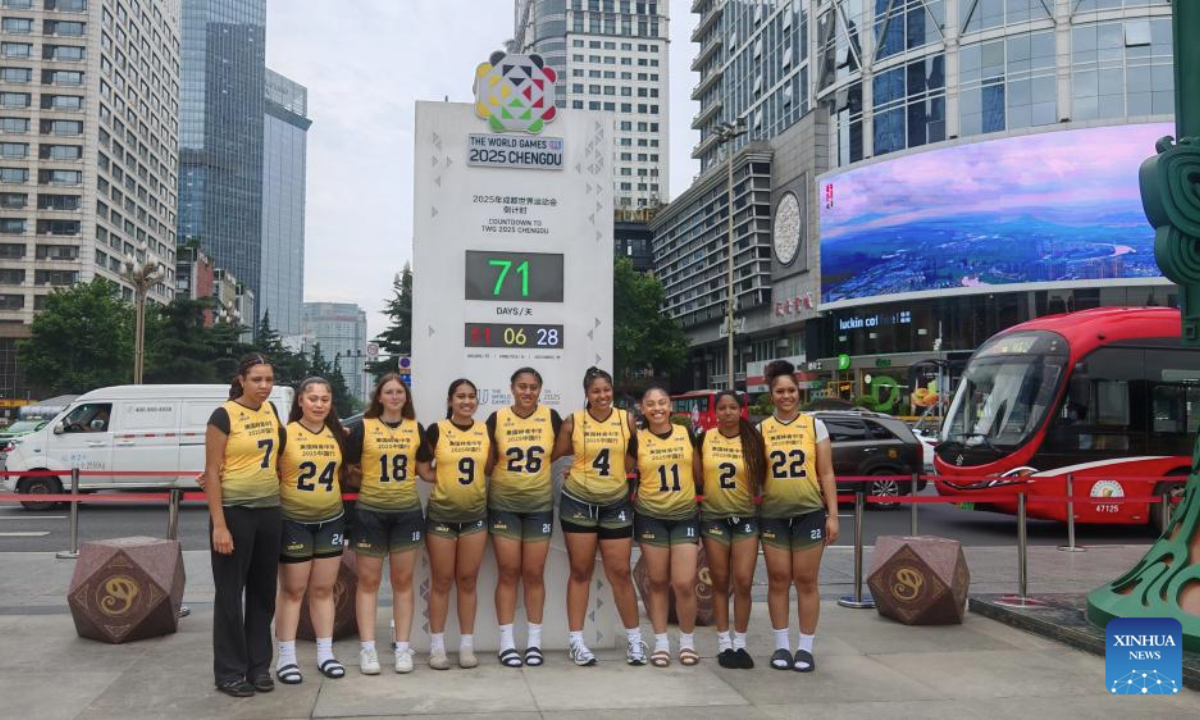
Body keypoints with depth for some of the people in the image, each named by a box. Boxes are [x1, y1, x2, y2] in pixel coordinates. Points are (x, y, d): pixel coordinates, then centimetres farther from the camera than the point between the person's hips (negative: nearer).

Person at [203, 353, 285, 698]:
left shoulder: (271, 411, 7)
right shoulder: (224, 415, -10)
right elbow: (212, 472, -12)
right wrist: (219, 524, -17)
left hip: (269, 511, 6)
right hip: (234, 511, -6)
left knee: (263, 592, 12)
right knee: (230, 595, 3)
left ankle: (259, 666, 22)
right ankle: (230, 672, 13)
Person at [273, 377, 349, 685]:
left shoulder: (339, 435, 5)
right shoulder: (285, 433, -11)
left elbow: (348, 472, 19)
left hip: (331, 520, 4)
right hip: (293, 521, -4)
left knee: (323, 589, 12)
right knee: (292, 591, 4)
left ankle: (325, 653, 20)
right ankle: (286, 657, 12)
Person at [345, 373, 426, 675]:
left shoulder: (416, 428, 5)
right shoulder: (363, 427, -2)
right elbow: (350, 471, 3)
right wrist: (369, 483, -5)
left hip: (407, 511, 2)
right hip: (370, 511, -2)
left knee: (403, 581, 7)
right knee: (368, 581, 4)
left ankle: (402, 647, 14)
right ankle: (367, 649, 9)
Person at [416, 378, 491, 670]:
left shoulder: (486, 431, 1)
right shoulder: (436, 430, -7)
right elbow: (423, 469, -1)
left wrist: (473, 479, -3)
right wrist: (447, 479, -10)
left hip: (475, 515, 2)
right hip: (441, 515, -2)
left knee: (468, 580, 8)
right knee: (441, 581, 5)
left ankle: (467, 645, 17)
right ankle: (437, 647, 14)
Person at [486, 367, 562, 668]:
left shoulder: (550, 417, -1)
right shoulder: (497, 419, -2)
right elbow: (486, 461, 3)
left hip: (539, 504, 1)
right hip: (503, 504, -1)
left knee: (534, 573, 5)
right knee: (508, 572, 1)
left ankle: (534, 641, 15)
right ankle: (507, 643, 9)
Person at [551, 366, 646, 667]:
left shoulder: (627, 419, -2)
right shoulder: (574, 421, -5)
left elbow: (633, 457, 7)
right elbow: (555, 455, -1)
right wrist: (578, 471, -9)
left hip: (616, 503, 1)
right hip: (578, 502, -1)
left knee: (620, 572, 4)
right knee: (580, 571, 6)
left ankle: (634, 639, 18)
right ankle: (576, 641, 13)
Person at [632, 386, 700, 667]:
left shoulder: (688, 434, 2)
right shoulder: (637, 440, -1)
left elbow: (700, 472, 10)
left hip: (685, 516, 0)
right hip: (651, 517, 0)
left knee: (684, 583, -5)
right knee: (658, 582, 7)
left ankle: (688, 641, 15)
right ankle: (661, 643, 19)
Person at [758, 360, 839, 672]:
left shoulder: (814, 425, 3)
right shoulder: (762, 429, 5)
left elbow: (826, 473, 2)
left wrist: (833, 515, -3)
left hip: (809, 512, -1)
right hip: (773, 514, 1)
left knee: (806, 581, 3)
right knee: (778, 580, 4)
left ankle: (806, 648, 12)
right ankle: (782, 646, 15)